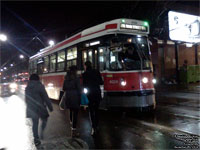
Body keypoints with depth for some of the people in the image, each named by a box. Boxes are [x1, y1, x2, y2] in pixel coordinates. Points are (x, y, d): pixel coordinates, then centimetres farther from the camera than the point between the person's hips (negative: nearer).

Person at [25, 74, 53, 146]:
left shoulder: (27, 87, 6)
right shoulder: (40, 86, -13)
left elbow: (26, 99, 15)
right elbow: (46, 98, -13)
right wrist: (50, 107, -7)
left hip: (31, 108, 5)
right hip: (39, 107, -5)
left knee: (35, 123, 12)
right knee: (44, 120, 15)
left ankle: (36, 139, 15)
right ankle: (42, 132, -3)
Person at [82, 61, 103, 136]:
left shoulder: (84, 74, -5)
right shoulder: (97, 72, 3)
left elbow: (84, 85, -5)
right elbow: (101, 82, 6)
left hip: (90, 94, -3)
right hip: (97, 93, 3)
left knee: (91, 111, 3)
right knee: (96, 110, 16)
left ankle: (93, 127, -11)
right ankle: (96, 126, 23)